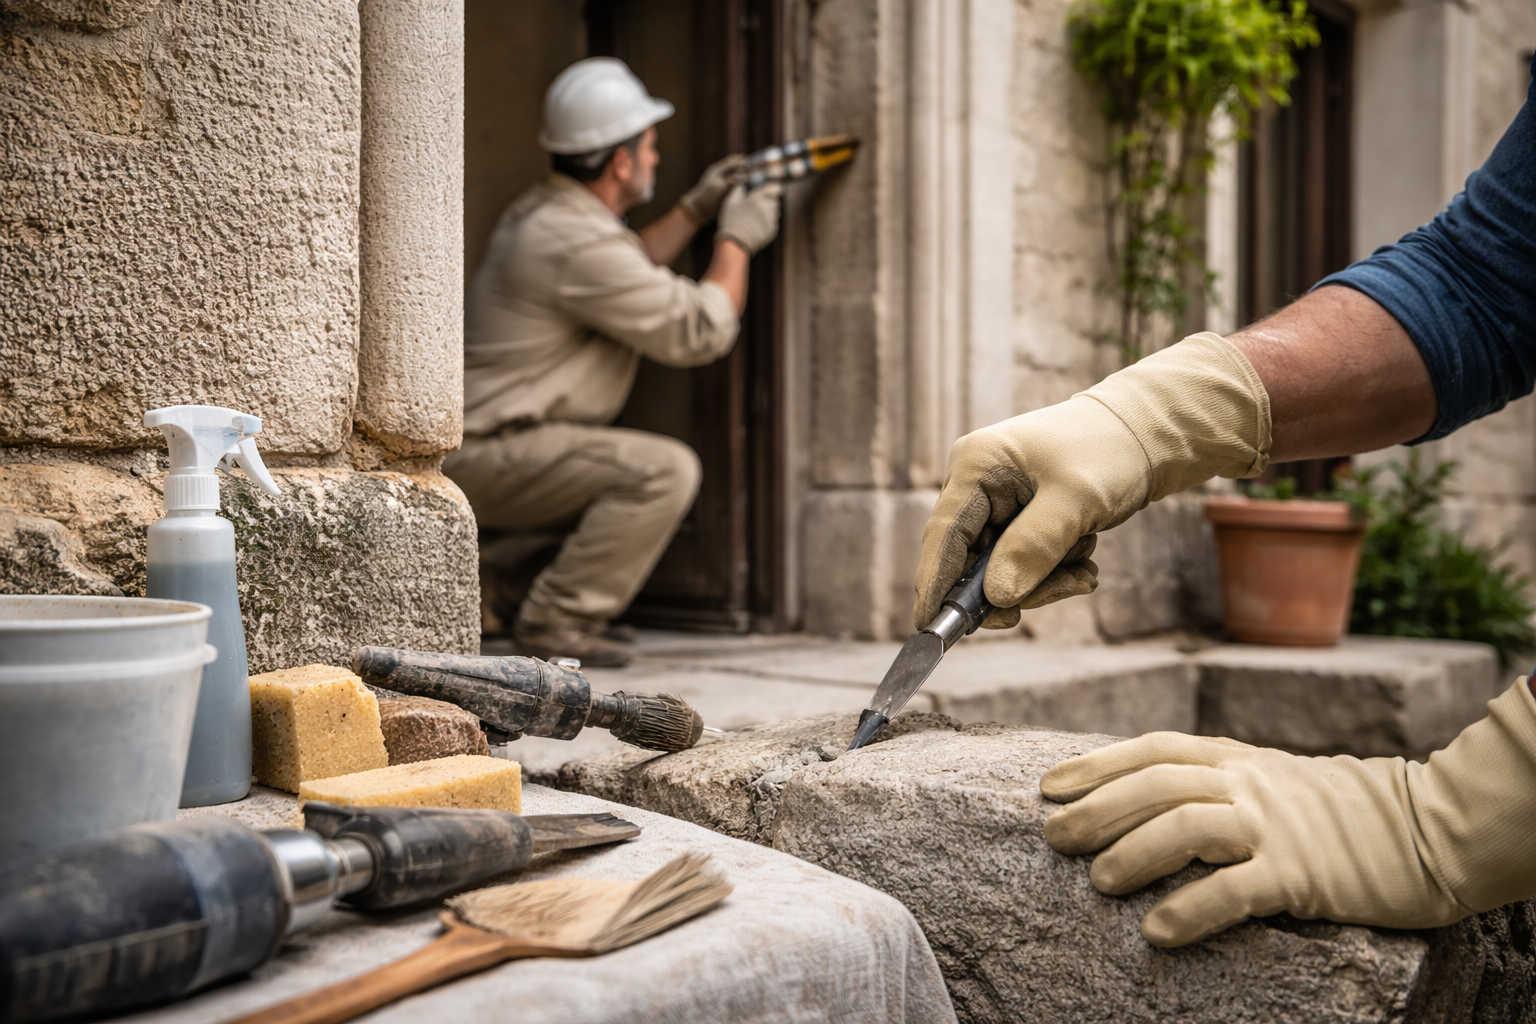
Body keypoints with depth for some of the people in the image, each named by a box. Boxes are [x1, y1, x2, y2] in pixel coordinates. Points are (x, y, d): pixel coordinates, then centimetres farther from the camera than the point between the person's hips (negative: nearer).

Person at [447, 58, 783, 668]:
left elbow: (630, 276, 30)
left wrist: (697, 208, 23)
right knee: (664, 471, -23)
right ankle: (555, 621, -15)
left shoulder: (540, 211, 11)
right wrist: (737, 239, -3)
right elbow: (700, 332, -17)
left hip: (478, 444, 10)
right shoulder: (577, 242, -21)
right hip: (491, 455, -10)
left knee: (645, 481, 22)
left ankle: (555, 613, 17)